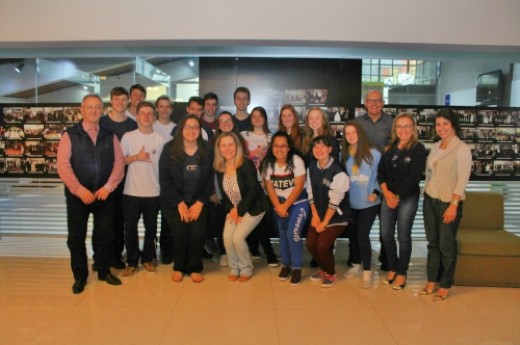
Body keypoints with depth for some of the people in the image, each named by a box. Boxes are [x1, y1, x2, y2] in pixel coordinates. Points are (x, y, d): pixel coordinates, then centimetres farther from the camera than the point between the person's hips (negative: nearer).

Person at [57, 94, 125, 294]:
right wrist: (80, 190, -17)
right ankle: (80, 276, 23)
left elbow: (119, 163, 0)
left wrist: (108, 187, -13)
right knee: (76, 237, 7)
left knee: (105, 234, 9)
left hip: (104, 195, 2)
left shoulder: (110, 137, 7)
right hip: (77, 195, -2)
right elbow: (63, 166, -9)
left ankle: (104, 271, 27)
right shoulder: (70, 135, -1)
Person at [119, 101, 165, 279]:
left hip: (153, 192, 1)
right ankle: (132, 262, 20)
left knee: (151, 228, 11)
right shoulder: (128, 137, -1)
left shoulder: (160, 139, 0)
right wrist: (136, 157, -14)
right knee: (130, 228, 6)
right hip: (131, 191, 0)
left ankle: (148, 259, 27)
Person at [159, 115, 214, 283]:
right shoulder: (169, 149, -7)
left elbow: (209, 180, 0)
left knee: (198, 233, -15)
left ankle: (195, 268, 9)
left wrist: (200, 202, -9)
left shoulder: (206, 150, -1)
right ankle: (179, 267, 11)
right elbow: (164, 179, -9)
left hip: (198, 201, 1)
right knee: (180, 233, -15)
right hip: (174, 202, -1)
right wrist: (180, 203, -13)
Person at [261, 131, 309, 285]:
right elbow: (269, 188, -2)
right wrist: (278, 206, -13)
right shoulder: (268, 163, -5)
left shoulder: (297, 161, -17)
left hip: (298, 202, -4)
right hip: (279, 204, 4)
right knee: (283, 234, 7)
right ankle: (286, 264, 26)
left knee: (293, 233, -16)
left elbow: (298, 187, -18)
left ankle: (296, 267, 1)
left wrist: (285, 206, -16)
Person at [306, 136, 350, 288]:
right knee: (310, 244, 0)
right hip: (319, 213, 6)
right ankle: (324, 269, 29)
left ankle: (331, 274, 14)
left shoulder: (338, 171, -24)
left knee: (322, 245, -15)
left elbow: (335, 201, -21)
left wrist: (324, 222, -15)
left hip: (337, 215, -6)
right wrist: (315, 215, -1)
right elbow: (310, 192, 4)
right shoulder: (311, 167, -2)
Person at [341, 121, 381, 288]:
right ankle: (356, 265, 32)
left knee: (362, 235, -8)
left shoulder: (374, 154, -8)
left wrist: (375, 193, -14)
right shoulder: (344, 155, 4)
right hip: (350, 203, 4)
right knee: (352, 234, 12)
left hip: (369, 203, -4)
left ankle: (367, 271, 6)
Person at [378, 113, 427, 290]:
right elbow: (380, 172, 5)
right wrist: (387, 193, -9)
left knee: (403, 236, 3)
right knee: (386, 235, 7)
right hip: (388, 196, 5)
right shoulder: (390, 148, 9)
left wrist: (398, 196, -12)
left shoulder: (418, 149, -7)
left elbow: (414, 177, -13)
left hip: (408, 198, -5)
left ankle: (402, 272, 19)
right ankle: (392, 268, 26)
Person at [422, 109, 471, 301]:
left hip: (448, 202, -6)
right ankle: (432, 281, 23)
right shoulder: (435, 147, 9)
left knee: (446, 245, 4)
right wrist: (426, 196, 11)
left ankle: (445, 285, 17)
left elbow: (463, 180, -15)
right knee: (432, 242, 12)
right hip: (430, 200, 6)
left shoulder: (462, 149, -10)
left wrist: (454, 205, -20)